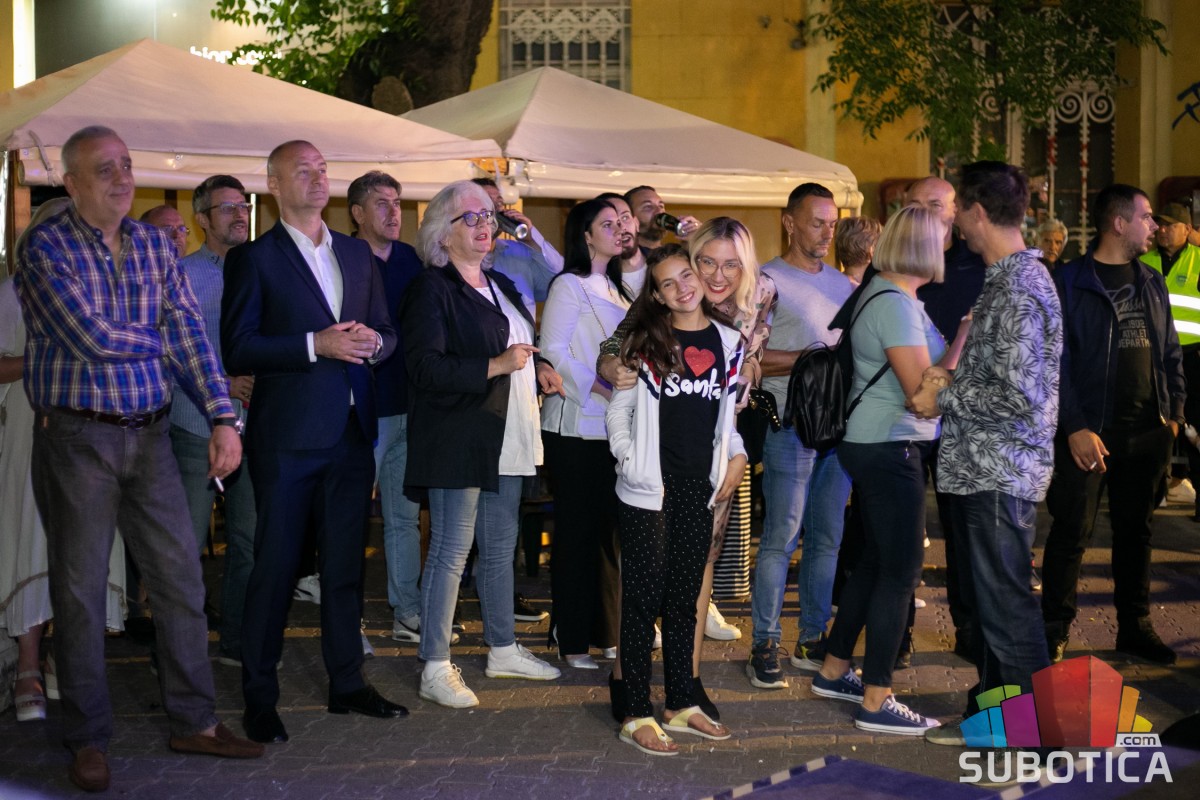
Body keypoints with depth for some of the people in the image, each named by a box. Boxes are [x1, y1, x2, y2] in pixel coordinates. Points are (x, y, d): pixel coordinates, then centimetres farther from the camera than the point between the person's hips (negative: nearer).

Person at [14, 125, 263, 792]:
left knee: (181, 578, 7)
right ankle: (89, 739, 16)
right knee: (81, 590, 4)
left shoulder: (157, 245, 7)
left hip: (149, 435, 5)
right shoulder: (47, 248, -9)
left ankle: (195, 722, 20)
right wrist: (159, 342, -2)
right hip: (77, 437, -5)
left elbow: (192, 333, 1)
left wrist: (224, 419, -8)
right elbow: (92, 338, -19)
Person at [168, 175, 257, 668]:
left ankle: (238, 642, 17)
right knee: (187, 544, -2)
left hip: (252, 423, 4)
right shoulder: (181, 274, 1)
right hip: (198, 425, -4)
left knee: (249, 540, 6)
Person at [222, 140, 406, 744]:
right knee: (274, 566, 0)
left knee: (345, 563, 12)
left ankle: (347, 683, 23)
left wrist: (371, 343, -6)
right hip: (287, 437, -5)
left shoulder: (357, 254, 15)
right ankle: (259, 698, 9)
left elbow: (387, 332, 17)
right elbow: (237, 349, -11)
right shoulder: (254, 258, -2)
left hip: (351, 432, 5)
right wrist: (316, 344, -19)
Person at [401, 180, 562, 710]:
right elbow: (426, 368, -19)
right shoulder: (431, 289, -9)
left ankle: (502, 649, 27)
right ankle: (435, 669, 2)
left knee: (500, 548, 15)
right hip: (458, 442, -8)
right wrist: (496, 366, -23)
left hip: (505, 442, 8)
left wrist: (535, 369, 11)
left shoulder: (501, 286, 17)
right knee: (450, 552, -4)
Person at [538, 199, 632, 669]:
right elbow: (554, 352, -14)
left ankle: (602, 630, 16)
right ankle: (572, 640, 5)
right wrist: (602, 389, -20)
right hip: (577, 425, -7)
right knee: (577, 529, -2)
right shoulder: (569, 286, -6)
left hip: (614, 425, 7)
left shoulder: (615, 289, 18)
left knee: (608, 528, 8)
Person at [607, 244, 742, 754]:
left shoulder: (727, 342, 9)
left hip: (698, 491, 4)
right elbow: (619, 411, 1)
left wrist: (736, 455, 4)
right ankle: (637, 715, 5)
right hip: (648, 492, -3)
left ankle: (681, 705, 22)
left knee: (683, 601, 12)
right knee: (643, 601, 0)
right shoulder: (646, 342, 0)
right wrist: (631, 462, -9)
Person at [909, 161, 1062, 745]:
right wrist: (947, 377, 5)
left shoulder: (1019, 289, -18)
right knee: (985, 600, 18)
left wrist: (944, 397, -14)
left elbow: (1019, 397, -24)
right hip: (983, 470, 10)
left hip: (1000, 472, -10)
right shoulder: (1008, 279, 14)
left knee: (1006, 605, -2)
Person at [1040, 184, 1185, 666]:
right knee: (1072, 532, -2)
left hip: (1148, 432, 6)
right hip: (1090, 434, -6)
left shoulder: (1151, 283, 13)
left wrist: (1174, 411, 9)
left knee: (1136, 531, 13)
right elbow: (1055, 361, -12)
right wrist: (1075, 428, -17)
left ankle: (1134, 626, 23)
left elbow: (1170, 352, 18)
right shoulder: (1070, 282, -7)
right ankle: (1055, 629, 8)